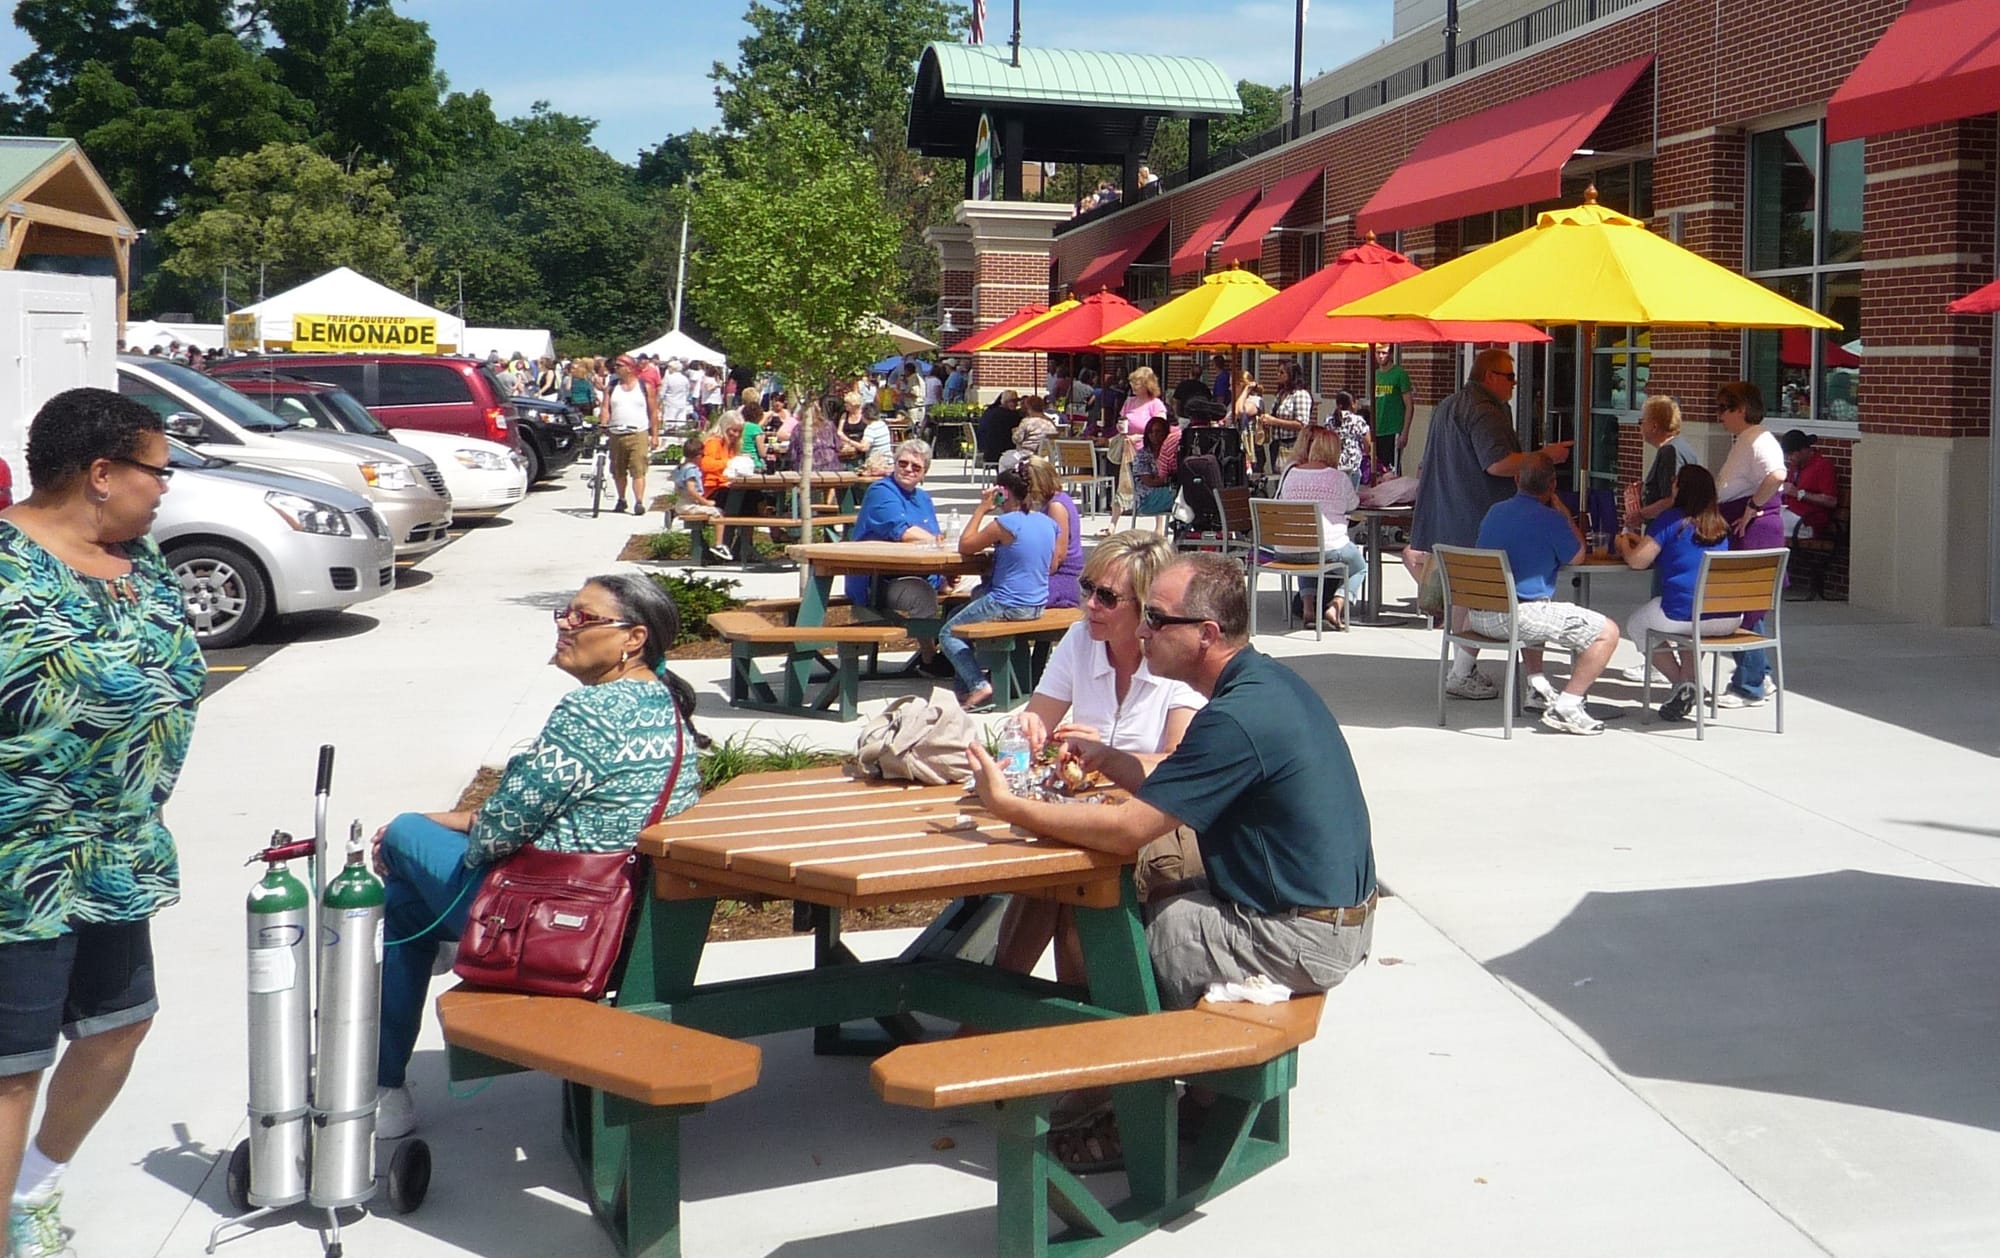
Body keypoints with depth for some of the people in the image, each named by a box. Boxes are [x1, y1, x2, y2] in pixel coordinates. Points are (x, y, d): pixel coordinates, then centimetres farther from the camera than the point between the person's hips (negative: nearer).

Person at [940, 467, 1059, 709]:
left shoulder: (1005, 523, -19)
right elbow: (1052, 565, 16)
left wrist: (982, 509, -3)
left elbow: (964, 546, -8)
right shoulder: (1048, 523, 3)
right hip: (1037, 605, 8)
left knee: (948, 633, 10)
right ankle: (965, 686, 26)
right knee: (957, 614, 27)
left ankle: (979, 686, -6)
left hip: (1007, 605, -8)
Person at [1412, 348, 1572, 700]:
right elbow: (1497, 463, -26)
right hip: (1480, 522, -10)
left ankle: (1464, 667, 24)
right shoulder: (1485, 412, -16)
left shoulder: (1447, 407, 18)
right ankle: (1462, 675, -6)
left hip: (1450, 521, 10)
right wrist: (1544, 456, -16)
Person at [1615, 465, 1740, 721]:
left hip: (1684, 615, -6)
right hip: (1729, 620, 6)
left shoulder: (1671, 519, -4)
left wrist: (1624, 544, 16)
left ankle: (1680, 680, 8)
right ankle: (1688, 680, 22)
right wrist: (1639, 539, 33)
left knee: (1635, 625, 23)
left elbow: (1637, 560, -6)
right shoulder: (1719, 524, 15)